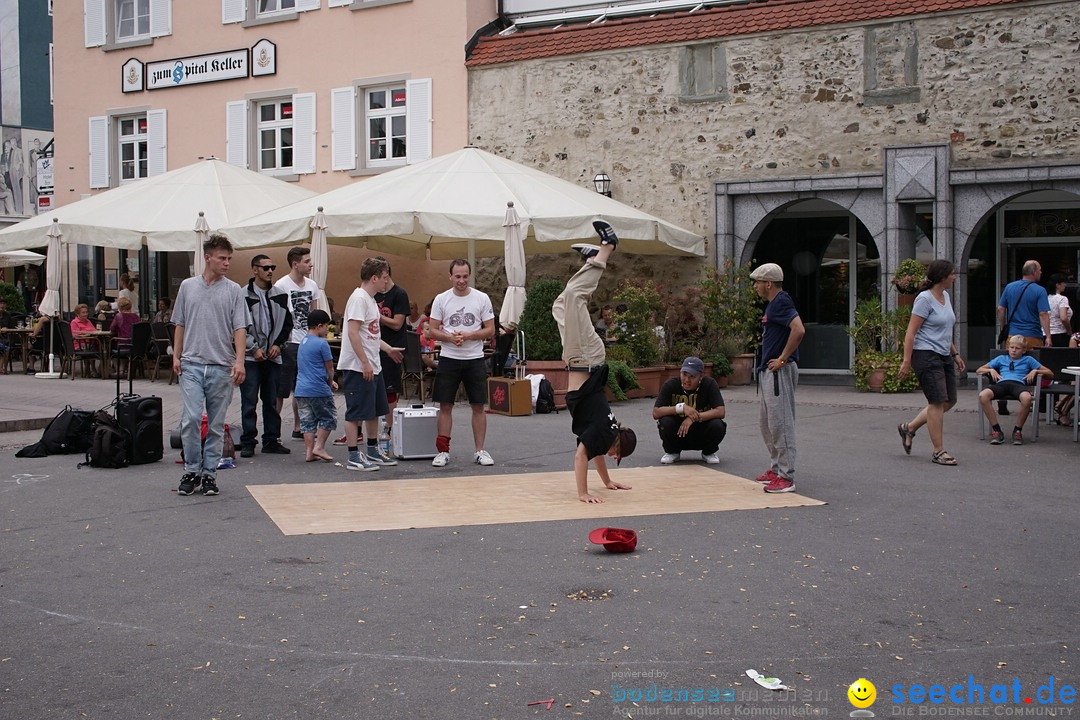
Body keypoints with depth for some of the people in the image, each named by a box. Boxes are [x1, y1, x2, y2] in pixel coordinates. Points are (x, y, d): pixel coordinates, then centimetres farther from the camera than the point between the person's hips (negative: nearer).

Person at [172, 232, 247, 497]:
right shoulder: (188, 287, 8)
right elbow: (180, 325, 13)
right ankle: (191, 471, 5)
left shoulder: (234, 291, 2)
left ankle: (209, 473, 15)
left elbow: (240, 329, -4)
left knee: (216, 425, 5)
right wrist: (176, 356, 4)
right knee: (191, 418, -9)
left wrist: (239, 361, -16)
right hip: (191, 365, 1)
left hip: (222, 367, 0)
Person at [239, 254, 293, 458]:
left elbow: (287, 323, 14)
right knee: (249, 401, -1)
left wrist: (278, 344, 1)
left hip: (273, 356, 4)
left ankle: (271, 440, 17)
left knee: (271, 401, 9)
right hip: (251, 357, -4)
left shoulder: (280, 295, 9)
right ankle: (247, 442, 6)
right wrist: (254, 348, -11)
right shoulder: (244, 295, -5)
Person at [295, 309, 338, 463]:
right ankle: (319, 447, 1)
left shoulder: (302, 342, 14)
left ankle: (309, 452, 10)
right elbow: (329, 368, -5)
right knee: (328, 418, 6)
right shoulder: (321, 343, -11)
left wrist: (329, 382, 20)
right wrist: (330, 384, 13)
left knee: (307, 421, 10)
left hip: (300, 390, 8)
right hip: (318, 389, -8)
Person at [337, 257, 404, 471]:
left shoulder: (370, 299, 16)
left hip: (373, 366, 11)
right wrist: (365, 362, -23)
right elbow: (353, 333, -22)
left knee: (375, 410, 18)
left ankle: (373, 451, 29)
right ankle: (354, 457, 2)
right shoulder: (359, 298, -15)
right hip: (357, 367, -11)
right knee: (356, 412, -4)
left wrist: (388, 349, 23)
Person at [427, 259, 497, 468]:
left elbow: (490, 330, -2)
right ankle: (443, 451, 9)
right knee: (445, 405, 2)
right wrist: (450, 337, -17)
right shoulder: (441, 299, 1)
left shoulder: (482, 298, 0)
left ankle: (480, 451, 10)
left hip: (475, 359, 0)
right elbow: (432, 331, 1)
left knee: (478, 406, 3)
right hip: (448, 359, 0)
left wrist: (468, 336, -16)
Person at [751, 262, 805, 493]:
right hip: (769, 372, 11)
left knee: (780, 423, -8)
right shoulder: (773, 304, 16)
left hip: (779, 372, -11)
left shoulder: (781, 302, -15)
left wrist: (782, 359, -22)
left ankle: (786, 477, -5)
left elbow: (799, 330, -29)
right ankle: (776, 469, 27)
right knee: (766, 423, 18)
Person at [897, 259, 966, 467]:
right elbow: (911, 332, -15)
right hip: (926, 356, -9)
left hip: (944, 356, 9)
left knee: (949, 401, 9)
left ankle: (909, 428, 23)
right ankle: (938, 451, -1)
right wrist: (906, 361, -19)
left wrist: (955, 354, 22)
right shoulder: (925, 299, -13)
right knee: (938, 402, -8)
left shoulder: (946, 296, 13)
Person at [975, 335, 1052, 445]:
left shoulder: (1028, 360, 29)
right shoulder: (1001, 359, 33)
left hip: (1018, 384, -1)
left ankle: (1017, 431, -19)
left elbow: (1050, 373, 26)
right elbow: (979, 370, 33)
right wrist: (991, 370, 14)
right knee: (983, 396, -35)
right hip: (1002, 383, 1)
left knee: (1026, 398, -41)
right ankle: (996, 430, -24)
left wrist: (1035, 371, 10)